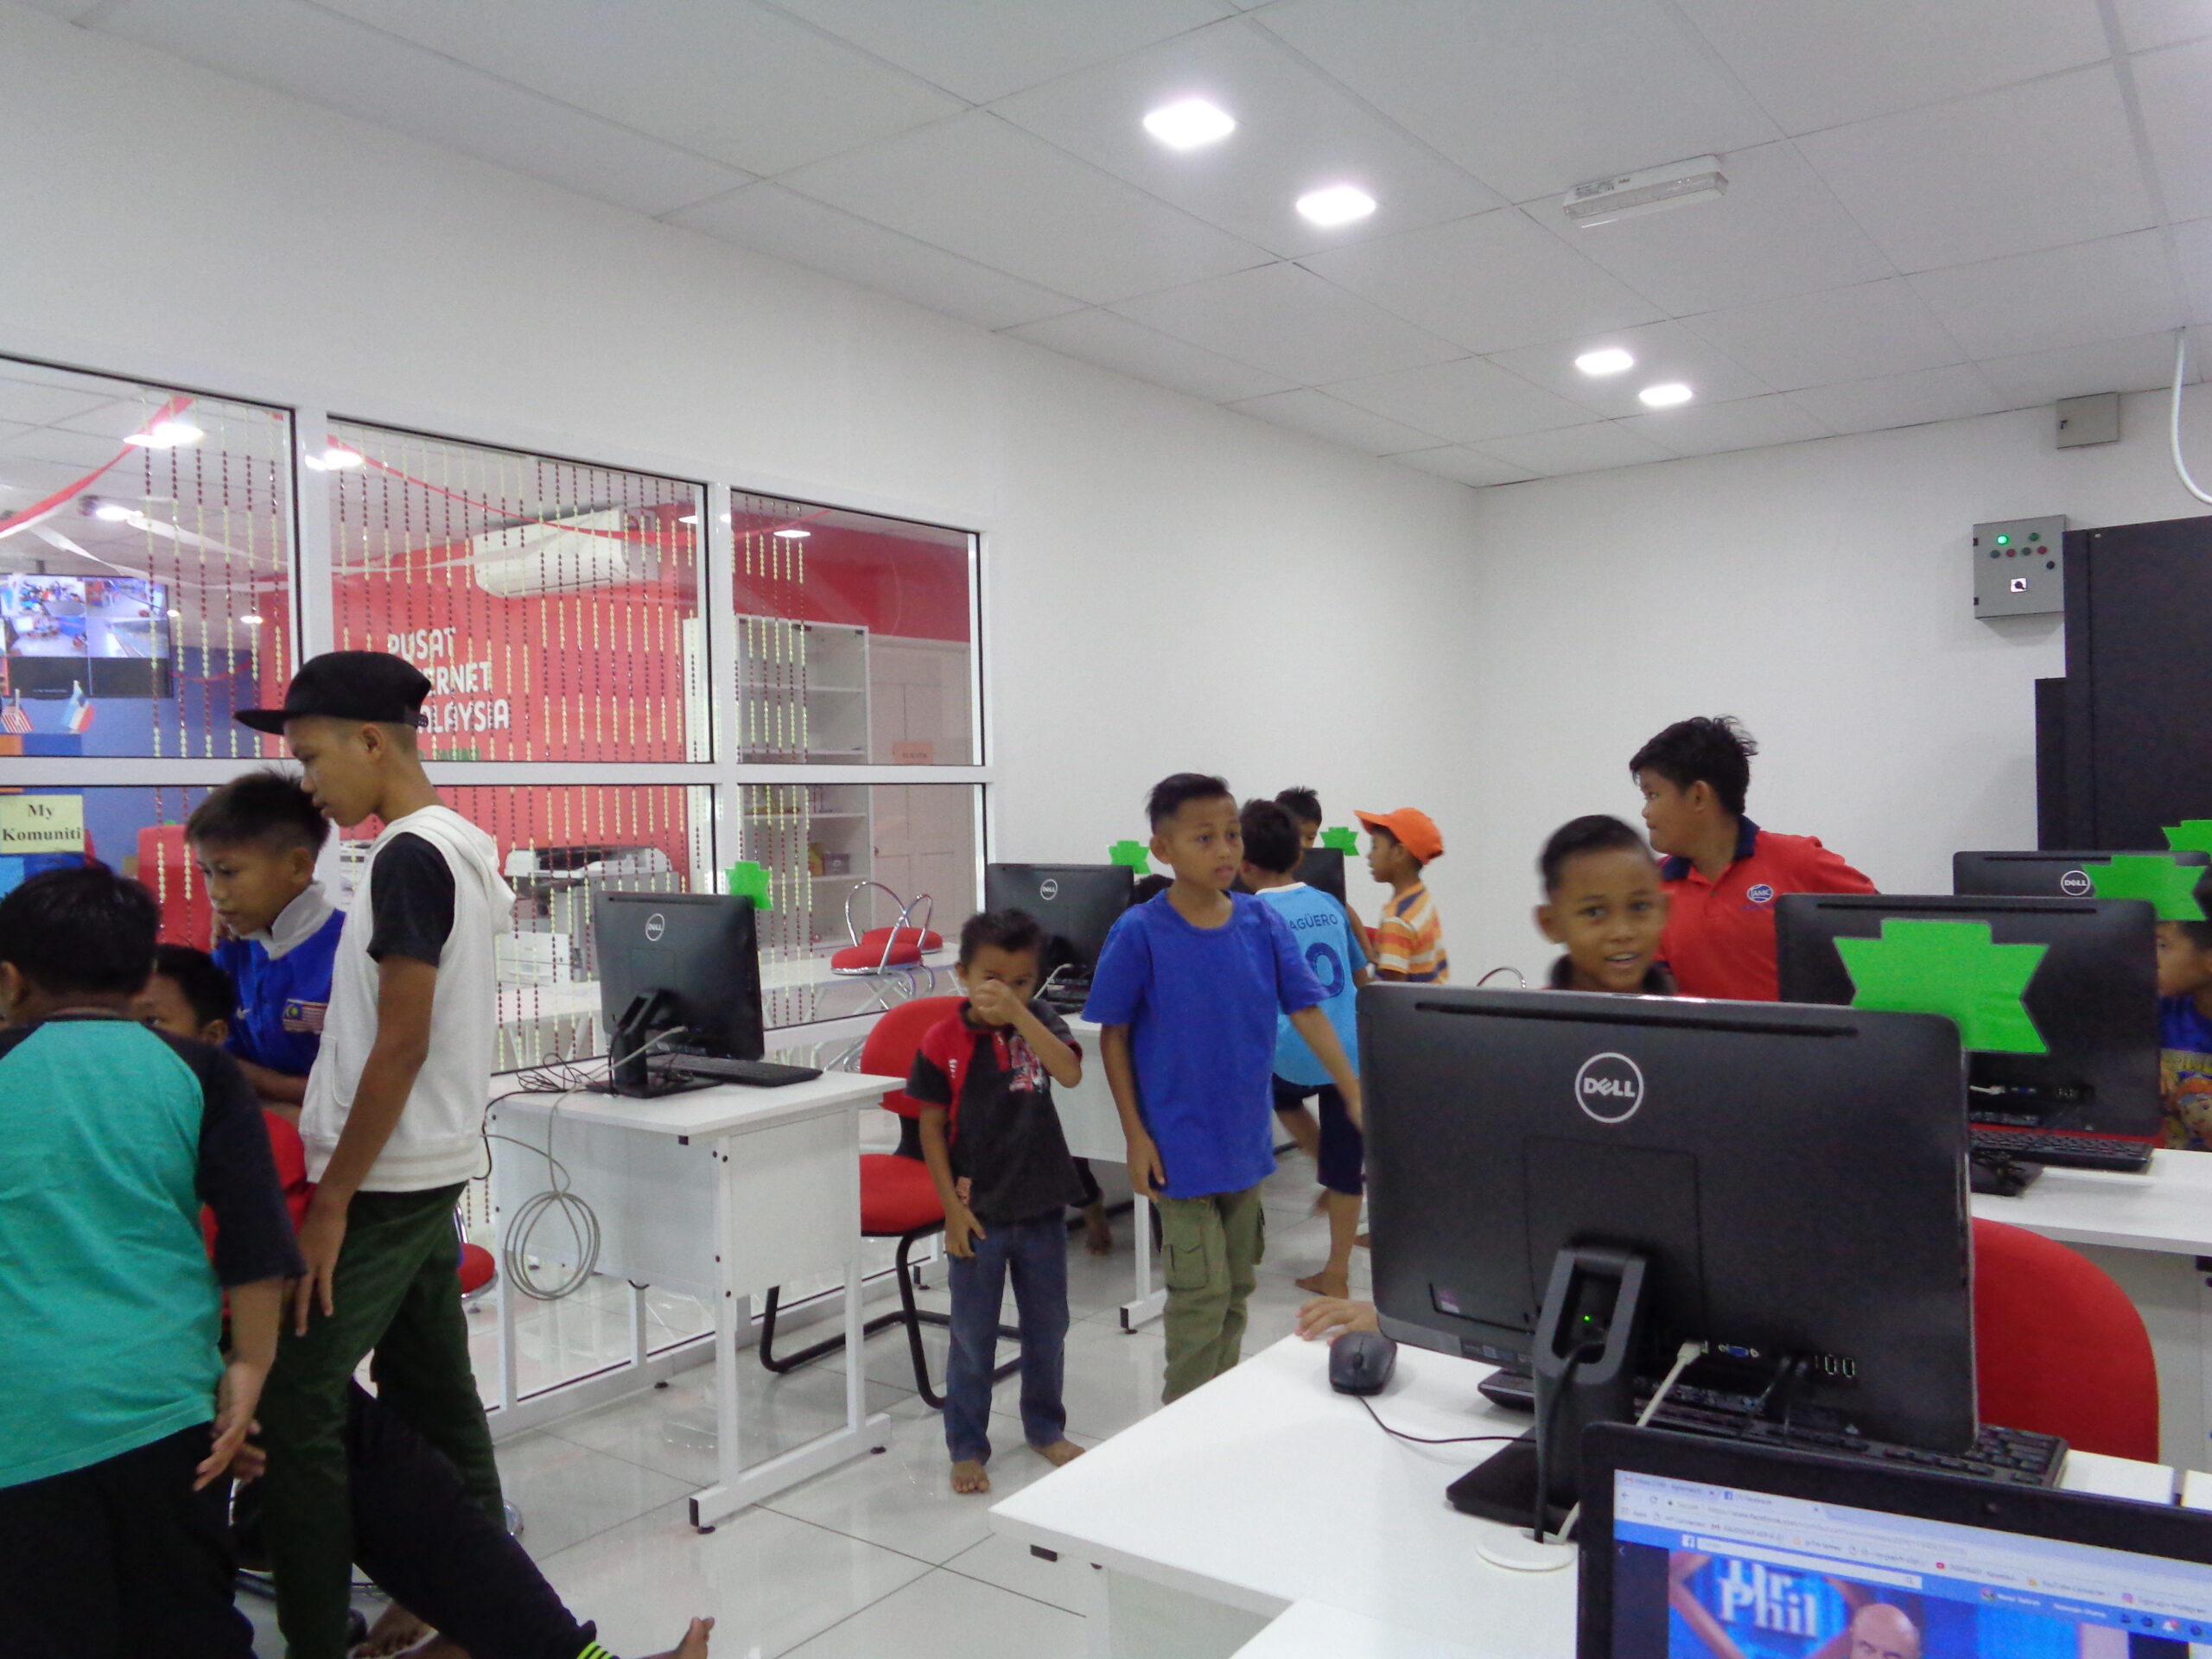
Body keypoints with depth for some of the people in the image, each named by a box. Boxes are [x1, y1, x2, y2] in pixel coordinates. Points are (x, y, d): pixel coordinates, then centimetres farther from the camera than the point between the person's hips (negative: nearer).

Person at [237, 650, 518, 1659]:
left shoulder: (408, 856, -18)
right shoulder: (462, 847, 10)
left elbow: (402, 1045, -21)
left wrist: (330, 1203, -16)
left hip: (382, 1183, -9)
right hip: (428, 1169, 9)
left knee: (292, 1404, -2)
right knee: (432, 1390, 16)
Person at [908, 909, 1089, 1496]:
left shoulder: (1040, 1025, -6)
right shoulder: (942, 1042, -11)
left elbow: (1070, 1072, -26)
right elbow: (932, 1129, -5)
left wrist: (1017, 1013, -34)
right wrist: (953, 1208, -8)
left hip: (1042, 1206, 2)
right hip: (979, 1211, -2)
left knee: (1047, 1326, 17)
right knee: (972, 1335, 10)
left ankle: (1046, 1427, 37)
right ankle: (967, 1447, 26)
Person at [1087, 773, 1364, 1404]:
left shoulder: (1263, 923, -4)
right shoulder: (1140, 933, -14)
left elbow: (1307, 1013, -2)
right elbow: (1113, 1036, -7)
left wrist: (1356, 1093, -10)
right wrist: (1135, 1134, -9)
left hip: (1244, 1138, 5)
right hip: (1180, 1146, -5)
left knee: (1237, 1287, 17)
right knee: (1201, 1293, -1)